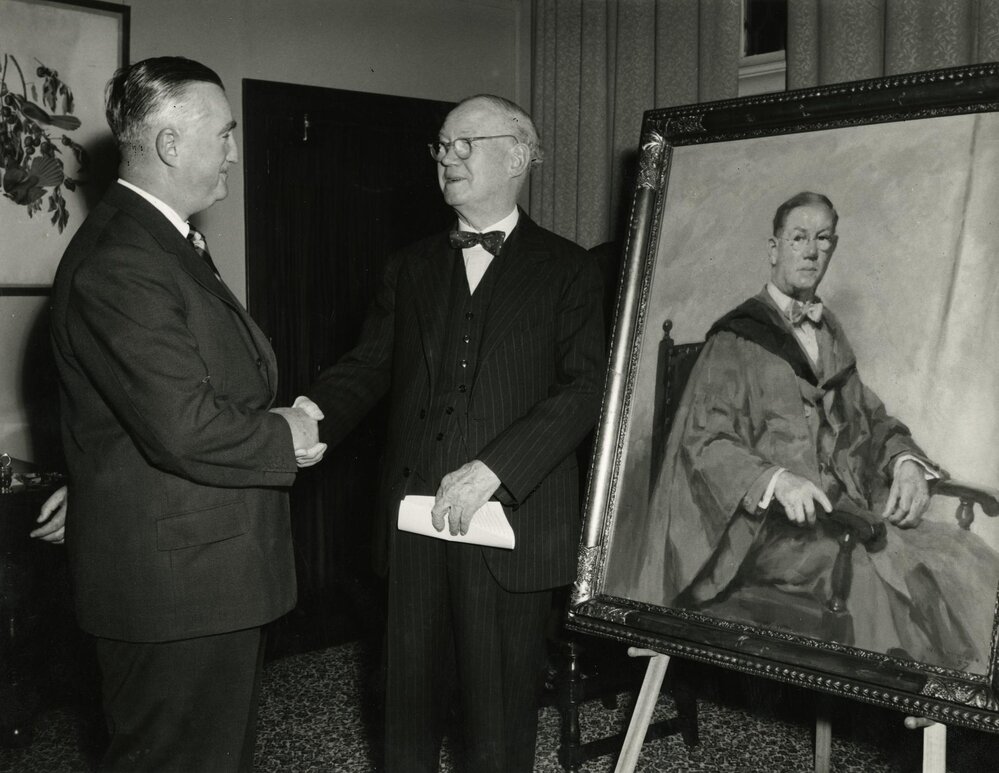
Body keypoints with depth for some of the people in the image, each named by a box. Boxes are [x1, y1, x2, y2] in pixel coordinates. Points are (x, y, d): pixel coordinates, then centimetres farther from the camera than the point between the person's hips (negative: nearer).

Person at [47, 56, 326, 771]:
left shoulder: (164, 242, 15)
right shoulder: (118, 262, -21)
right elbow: (186, 429, -28)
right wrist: (287, 438, -12)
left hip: (215, 572, 10)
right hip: (174, 582, -10)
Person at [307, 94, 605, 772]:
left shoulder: (567, 270, 3)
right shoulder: (411, 269, 15)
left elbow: (586, 387, -7)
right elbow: (366, 368, 9)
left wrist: (491, 470, -18)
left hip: (509, 523, -3)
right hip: (415, 524, 3)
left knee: (500, 710, 6)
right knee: (409, 697, 10)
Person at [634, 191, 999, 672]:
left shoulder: (830, 335, 21)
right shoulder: (736, 337, 2)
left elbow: (869, 417, 22)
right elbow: (705, 439, -7)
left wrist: (904, 460, -2)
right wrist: (776, 480, -25)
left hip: (838, 506, 6)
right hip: (762, 520, -6)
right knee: (871, 569, -33)